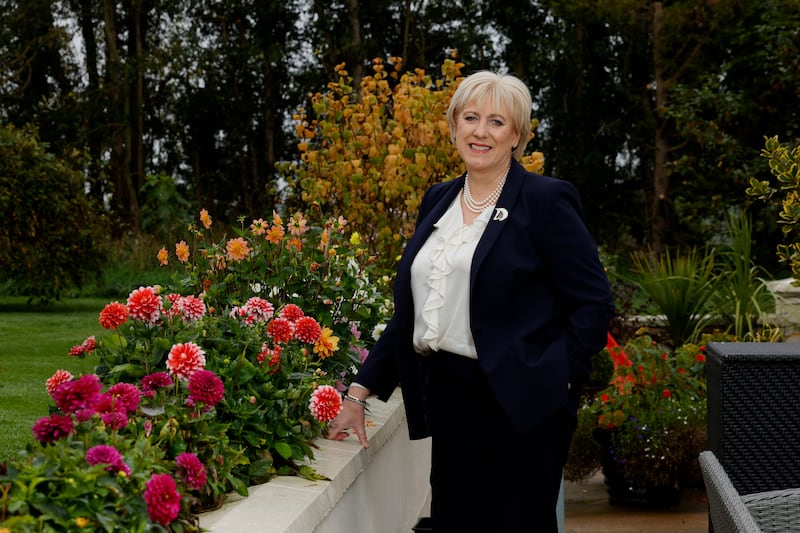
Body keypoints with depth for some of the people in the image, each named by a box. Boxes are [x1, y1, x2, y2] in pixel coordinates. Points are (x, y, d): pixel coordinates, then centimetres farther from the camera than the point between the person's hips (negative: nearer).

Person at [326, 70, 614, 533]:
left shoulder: (546, 200, -5)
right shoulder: (438, 201, 13)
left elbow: (594, 304, -7)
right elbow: (412, 310, 16)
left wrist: (554, 378, -16)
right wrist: (361, 392, 12)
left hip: (519, 406, -6)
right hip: (448, 399, 6)